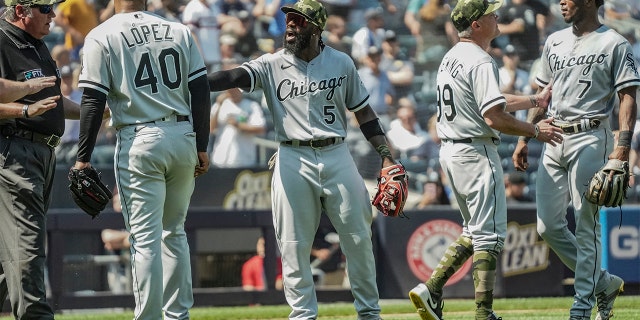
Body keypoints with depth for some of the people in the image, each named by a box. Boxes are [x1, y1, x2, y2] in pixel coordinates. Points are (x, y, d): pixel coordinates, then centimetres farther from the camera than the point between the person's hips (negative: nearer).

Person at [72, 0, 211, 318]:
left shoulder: (102, 37, -3)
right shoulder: (179, 31, 10)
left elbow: (93, 102, -8)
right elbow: (200, 92, 7)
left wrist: (83, 158, -6)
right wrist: (201, 147, 11)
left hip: (140, 141, -4)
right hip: (184, 137, 4)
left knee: (145, 238, -4)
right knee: (174, 232, 18)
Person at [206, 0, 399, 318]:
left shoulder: (341, 63, 5)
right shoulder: (272, 65, 0)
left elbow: (362, 111, 11)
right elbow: (236, 77, -16)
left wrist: (386, 154, 5)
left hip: (337, 157, 1)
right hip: (293, 161, -1)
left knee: (358, 238, 4)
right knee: (294, 244, 0)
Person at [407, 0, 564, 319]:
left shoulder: (451, 58, 15)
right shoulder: (480, 62, -17)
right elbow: (494, 117, -23)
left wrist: (535, 100, 27)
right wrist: (535, 130, -11)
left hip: (450, 150, 10)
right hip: (476, 153, -10)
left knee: (474, 231, 19)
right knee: (489, 235, -5)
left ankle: (430, 289, 9)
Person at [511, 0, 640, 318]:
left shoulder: (614, 44, -4)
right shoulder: (555, 41, 16)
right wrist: (524, 138, 15)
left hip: (590, 139, -7)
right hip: (554, 140, 7)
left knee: (586, 226, -6)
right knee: (548, 226, 4)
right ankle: (604, 282, 20)